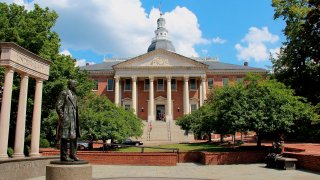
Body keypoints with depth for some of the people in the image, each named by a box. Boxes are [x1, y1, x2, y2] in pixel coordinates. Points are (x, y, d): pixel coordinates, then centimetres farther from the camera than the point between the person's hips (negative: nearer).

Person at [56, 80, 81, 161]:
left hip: (73, 120, 9)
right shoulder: (63, 93, -6)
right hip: (66, 119, -8)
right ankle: (63, 156, 2)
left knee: (74, 137, 10)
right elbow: (58, 107, -12)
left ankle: (73, 154, 18)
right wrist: (62, 118, -17)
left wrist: (77, 119, 17)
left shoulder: (74, 95, 20)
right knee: (64, 138, -4)